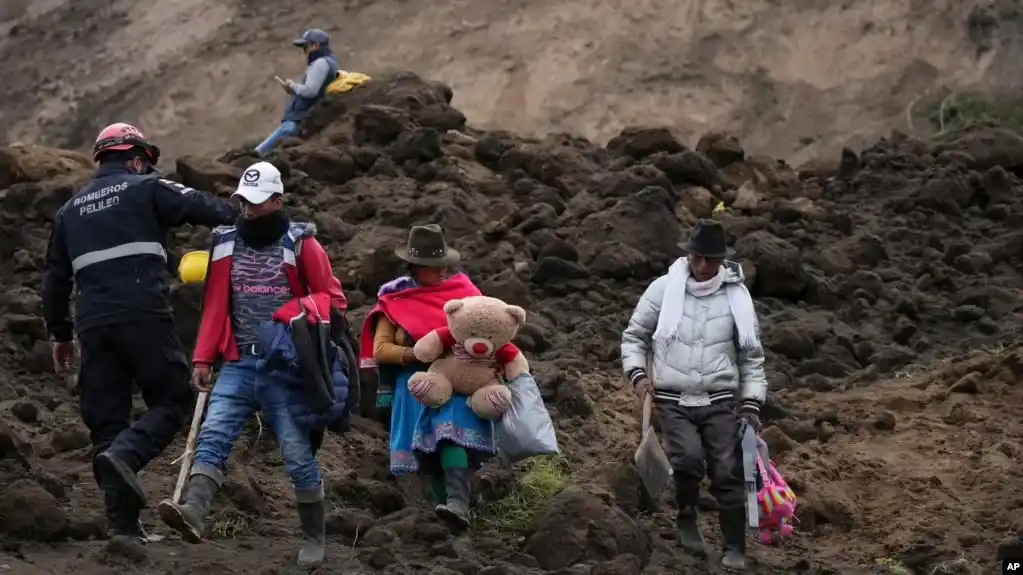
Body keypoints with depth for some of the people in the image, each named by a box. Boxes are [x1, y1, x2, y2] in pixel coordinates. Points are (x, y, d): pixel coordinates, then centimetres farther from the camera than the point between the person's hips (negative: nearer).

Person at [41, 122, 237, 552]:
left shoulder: (71, 210, 21)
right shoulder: (146, 189, 6)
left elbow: (55, 278, 23)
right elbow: (205, 208, -5)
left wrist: (60, 333, 29)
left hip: (93, 326, 5)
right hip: (144, 318, -5)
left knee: (105, 421, 7)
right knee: (173, 400, 4)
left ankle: (122, 524, 2)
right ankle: (126, 453, -25)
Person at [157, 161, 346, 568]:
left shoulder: (300, 243, 0)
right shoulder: (226, 243, 10)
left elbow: (333, 299, 3)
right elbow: (215, 307, 11)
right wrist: (203, 359, 4)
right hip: (238, 365, 3)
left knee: (298, 454, -1)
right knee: (213, 436, -17)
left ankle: (314, 540, 11)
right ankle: (193, 514, -33)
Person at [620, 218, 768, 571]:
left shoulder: (736, 296, 2)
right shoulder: (664, 289, -2)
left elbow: (752, 357, 10)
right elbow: (634, 336, 9)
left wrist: (752, 404, 4)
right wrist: (638, 374, -7)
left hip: (721, 402, 1)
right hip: (673, 401, -1)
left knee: (729, 473, -7)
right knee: (689, 459, -24)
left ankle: (735, 549, 5)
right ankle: (686, 519, 1)